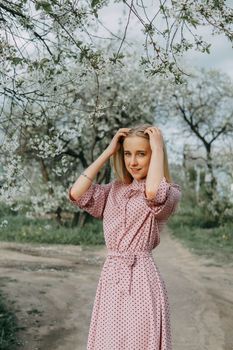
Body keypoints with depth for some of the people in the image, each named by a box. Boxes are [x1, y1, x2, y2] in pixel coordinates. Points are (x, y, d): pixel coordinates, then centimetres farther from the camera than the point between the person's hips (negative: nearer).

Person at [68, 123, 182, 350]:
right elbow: (76, 193, -2)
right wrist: (108, 152, 2)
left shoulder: (170, 192, -5)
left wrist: (158, 148, -14)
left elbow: (152, 192, -29)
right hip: (111, 277, 5)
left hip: (142, 278, -5)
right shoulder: (114, 190, 12)